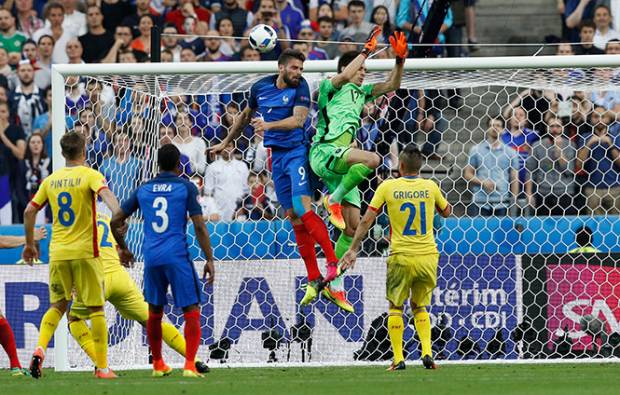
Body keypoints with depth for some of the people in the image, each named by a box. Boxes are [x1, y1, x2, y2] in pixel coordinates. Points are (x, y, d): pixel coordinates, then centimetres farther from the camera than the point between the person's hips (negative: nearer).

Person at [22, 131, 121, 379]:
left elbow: (29, 211, 12)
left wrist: (30, 244, 23)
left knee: (57, 305, 16)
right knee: (96, 307, 3)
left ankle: (40, 349, -7)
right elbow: (106, 194, -23)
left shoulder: (51, 180, 10)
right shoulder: (90, 175, -3)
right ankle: (102, 366, 2)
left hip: (57, 253, 4)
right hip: (85, 252, -4)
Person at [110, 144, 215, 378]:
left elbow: (115, 221, 16)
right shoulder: (186, 187, 1)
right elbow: (199, 226, -5)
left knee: (154, 312, 19)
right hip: (177, 257, -4)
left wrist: (123, 249, 32)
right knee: (191, 311, 0)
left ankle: (158, 365, 26)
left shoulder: (143, 190, 12)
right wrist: (209, 259, -1)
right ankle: (189, 365, -13)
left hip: (151, 257, 4)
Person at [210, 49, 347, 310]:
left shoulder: (300, 87, -6)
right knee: (294, 218, 3)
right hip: (276, 156, 5)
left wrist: (269, 125, -34)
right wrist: (225, 143, 34)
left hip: (297, 151, -5)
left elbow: (299, 119, -21)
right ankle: (314, 280, 5)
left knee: (303, 210, -22)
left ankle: (333, 263, -21)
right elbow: (245, 116, 25)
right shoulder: (260, 87, 8)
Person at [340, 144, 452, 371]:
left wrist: (353, 249, 3)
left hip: (401, 256, -2)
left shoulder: (388, 187, -4)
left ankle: (398, 359, 4)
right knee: (420, 307, 18)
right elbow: (446, 212, 19)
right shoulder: (430, 187, 1)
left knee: (395, 307, 12)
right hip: (428, 256, 2)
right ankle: (427, 352, 0)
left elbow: (367, 220, -4)